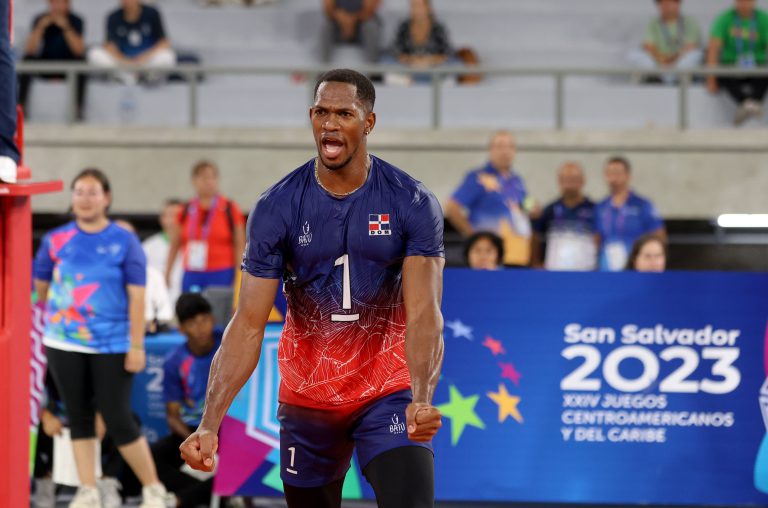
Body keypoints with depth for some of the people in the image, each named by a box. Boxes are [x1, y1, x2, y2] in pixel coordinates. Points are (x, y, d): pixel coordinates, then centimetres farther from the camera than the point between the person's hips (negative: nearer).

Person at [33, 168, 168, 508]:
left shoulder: (124, 242, -4)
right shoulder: (56, 240, 2)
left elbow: (137, 295, -6)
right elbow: (41, 286, 14)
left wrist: (137, 346, -10)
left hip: (112, 346, -3)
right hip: (64, 345, 3)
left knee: (118, 420, -4)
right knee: (78, 417, 6)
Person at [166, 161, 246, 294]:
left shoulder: (230, 210, 1)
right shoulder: (186, 212, 8)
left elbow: (240, 248, 1)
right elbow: (174, 246, 15)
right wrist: (167, 275, 12)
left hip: (221, 277, -3)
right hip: (192, 276, 3)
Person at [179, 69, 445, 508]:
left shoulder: (414, 204, -12)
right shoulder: (276, 208, -10)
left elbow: (424, 315, -18)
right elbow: (249, 324, -12)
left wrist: (422, 400, -37)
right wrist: (210, 423, -23)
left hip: (389, 392, -2)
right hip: (307, 400, 2)